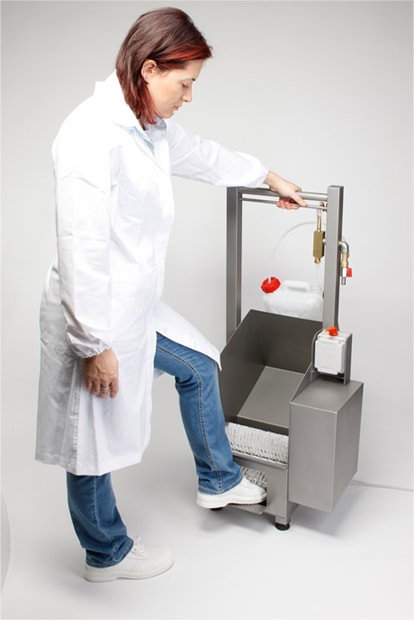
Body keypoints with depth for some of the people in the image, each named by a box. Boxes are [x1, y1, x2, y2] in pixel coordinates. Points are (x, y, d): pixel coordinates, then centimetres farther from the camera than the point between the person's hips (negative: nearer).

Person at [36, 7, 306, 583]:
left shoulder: (151, 127, 5)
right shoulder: (93, 135, -25)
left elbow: (201, 155, 25)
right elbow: (81, 250, -26)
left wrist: (268, 176, 39)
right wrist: (95, 346, -21)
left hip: (137, 306, 10)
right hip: (97, 318, -10)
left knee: (198, 367, 23)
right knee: (93, 443, 10)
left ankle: (218, 481, 46)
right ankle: (107, 553, 35)